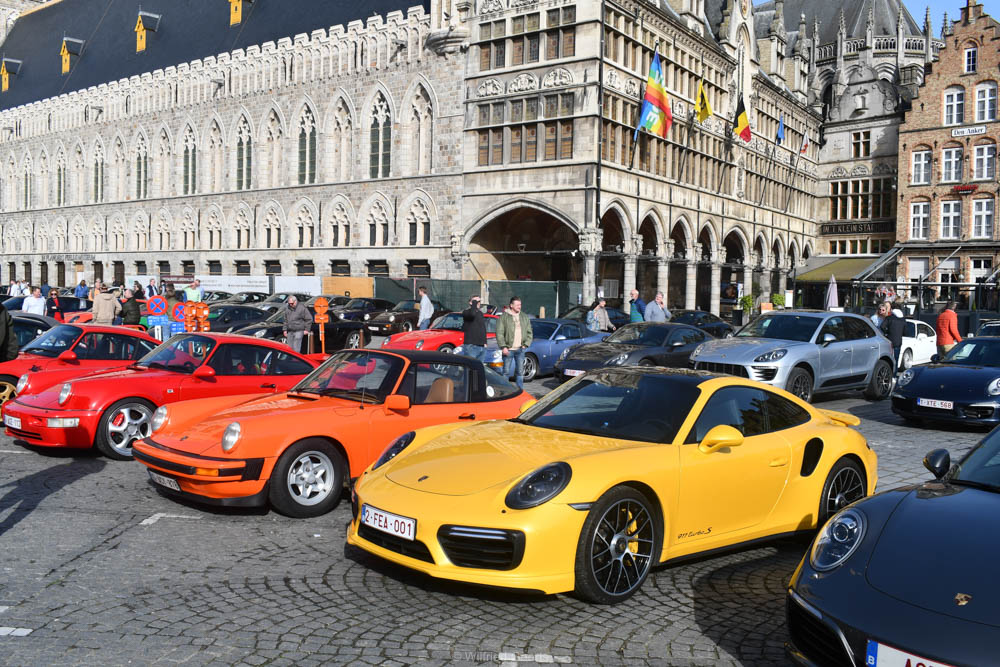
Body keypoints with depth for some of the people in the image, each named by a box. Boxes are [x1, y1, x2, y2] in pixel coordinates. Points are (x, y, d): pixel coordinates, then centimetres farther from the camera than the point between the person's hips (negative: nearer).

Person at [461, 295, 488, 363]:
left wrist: (485, 342, 16)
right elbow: (472, 314, -30)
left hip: (482, 346, 7)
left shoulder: (480, 313, 19)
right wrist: (474, 302, -17)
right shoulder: (466, 312, -5)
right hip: (471, 346, -7)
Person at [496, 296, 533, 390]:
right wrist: (503, 347, -11)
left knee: (520, 371, 6)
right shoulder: (504, 317, -1)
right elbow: (499, 333, -5)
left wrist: (526, 344, 2)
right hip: (508, 349, -3)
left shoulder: (525, 317, 11)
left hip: (520, 349, 3)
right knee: (506, 371, 1)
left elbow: (529, 333, 14)